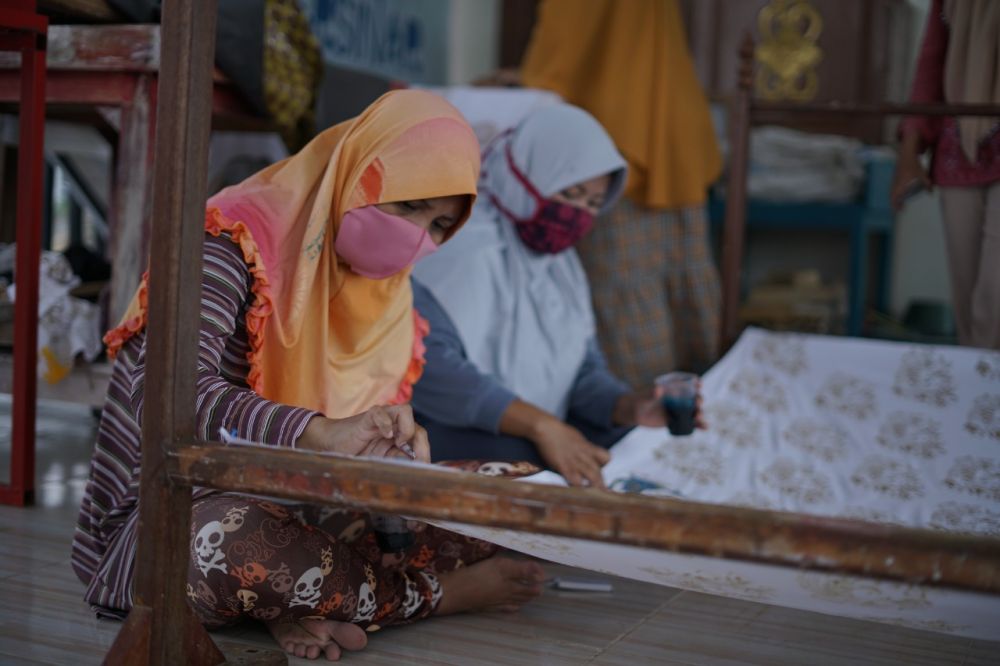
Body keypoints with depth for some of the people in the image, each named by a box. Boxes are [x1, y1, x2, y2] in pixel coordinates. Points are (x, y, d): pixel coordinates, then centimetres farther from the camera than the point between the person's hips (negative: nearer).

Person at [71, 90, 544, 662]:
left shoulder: (391, 293, 9)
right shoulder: (236, 244, -15)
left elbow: (355, 443, 10)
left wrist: (396, 444, -15)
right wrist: (321, 433, -43)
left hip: (300, 510, 7)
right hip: (161, 523, -6)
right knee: (233, 539, -42)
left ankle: (312, 606, -23)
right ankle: (439, 594, -17)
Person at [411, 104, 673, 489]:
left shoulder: (560, 261, 11)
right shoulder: (465, 245, -17)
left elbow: (585, 371, 9)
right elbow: (423, 362, -30)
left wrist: (629, 407, -14)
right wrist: (540, 424, -35)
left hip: (541, 432, 8)